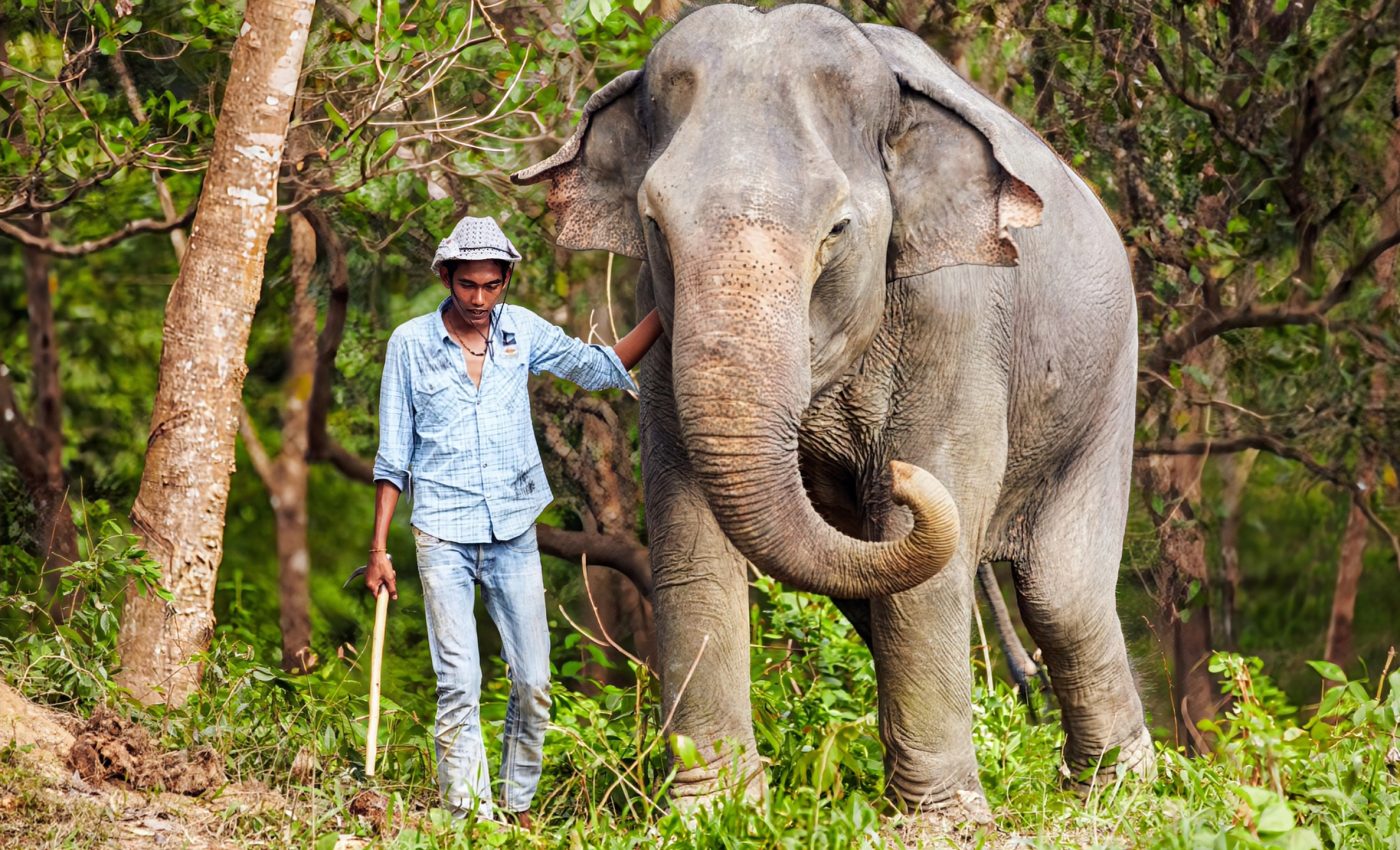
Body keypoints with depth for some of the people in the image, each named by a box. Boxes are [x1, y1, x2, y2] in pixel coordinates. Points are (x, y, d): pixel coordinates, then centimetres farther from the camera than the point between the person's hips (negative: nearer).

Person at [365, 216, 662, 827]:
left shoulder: (521, 331, 4)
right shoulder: (411, 343, -1)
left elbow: (600, 368, 14)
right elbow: (393, 455, 3)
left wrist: (666, 312, 4)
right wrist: (378, 549, 0)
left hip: (514, 532, 3)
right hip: (443, 535, -3)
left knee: (533, 685, 1)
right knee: (459, 685, -9)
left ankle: (519, 808, 15)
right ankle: (470, 817, -7)